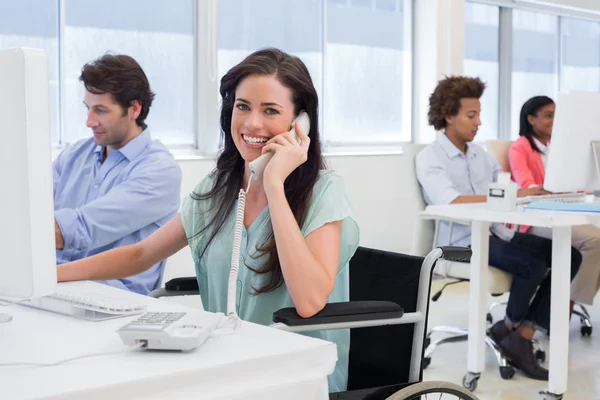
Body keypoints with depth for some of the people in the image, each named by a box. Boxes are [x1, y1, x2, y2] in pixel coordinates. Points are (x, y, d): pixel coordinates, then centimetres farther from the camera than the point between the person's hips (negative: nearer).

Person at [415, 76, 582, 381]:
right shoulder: (429, 159, -7)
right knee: (533, 264, -27)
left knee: (569, 255, -9)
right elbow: (452, 202, -24)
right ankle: (510, 326, 1)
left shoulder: (480, 154, 17)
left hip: (494, 232, 8)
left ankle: (523, 334, -10)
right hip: (462, 241, -8)